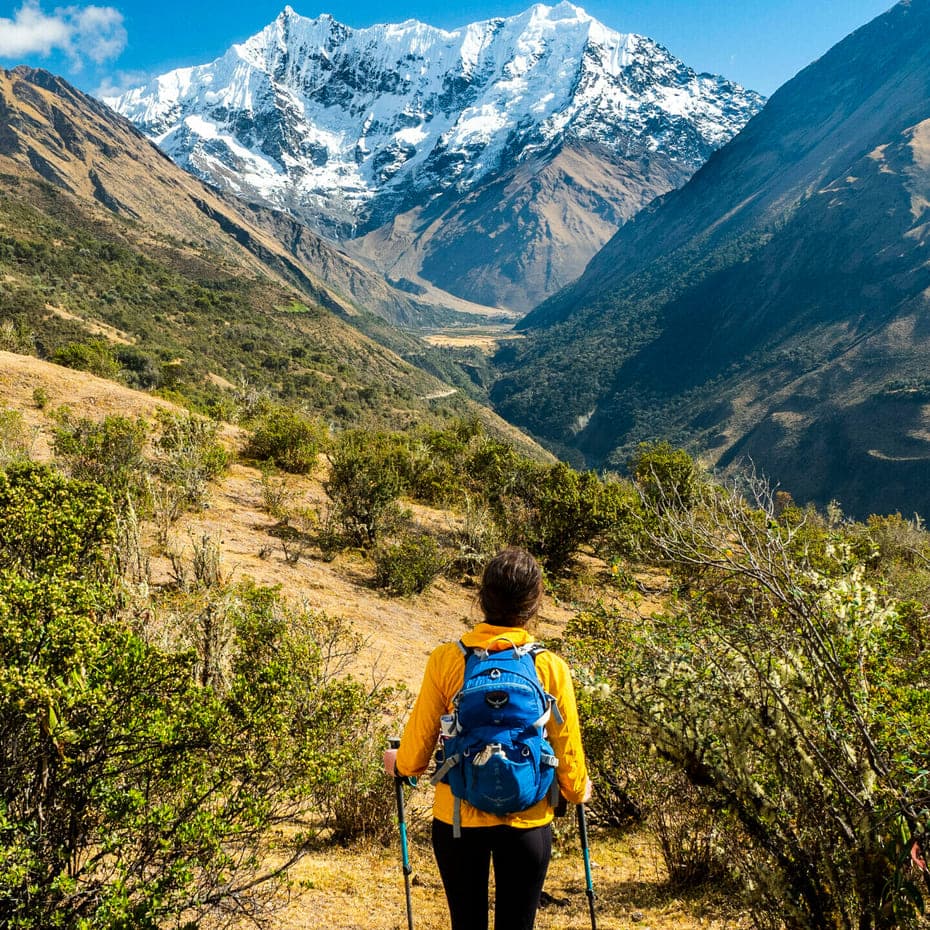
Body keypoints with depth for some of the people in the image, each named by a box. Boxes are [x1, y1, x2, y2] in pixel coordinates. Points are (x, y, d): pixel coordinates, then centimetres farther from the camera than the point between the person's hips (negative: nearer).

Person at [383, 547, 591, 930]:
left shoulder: (446, 659, -12)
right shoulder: (551, 668, -11)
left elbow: (418, 745, -3)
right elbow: (567, 752, -2)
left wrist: (399, 764, 20)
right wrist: (578, 789, 20)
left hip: (457, 818, 0)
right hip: (527, 823, 0)